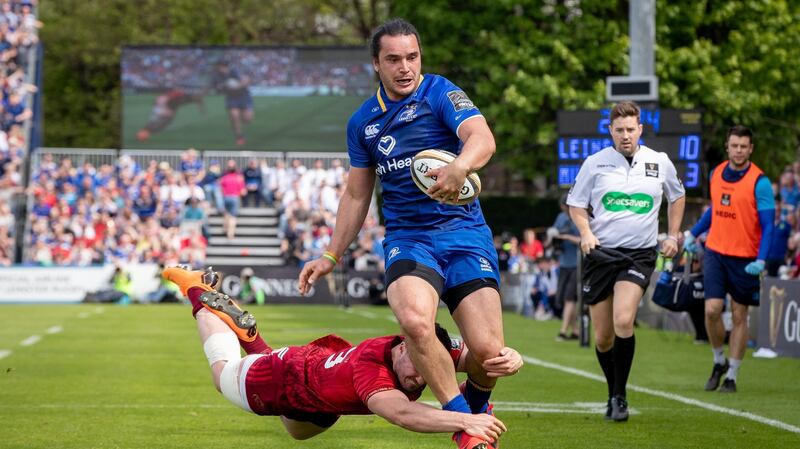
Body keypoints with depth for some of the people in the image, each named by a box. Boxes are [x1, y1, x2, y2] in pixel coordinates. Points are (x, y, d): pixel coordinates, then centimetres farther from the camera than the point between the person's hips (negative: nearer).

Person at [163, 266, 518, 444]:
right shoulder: (370, 364, -51)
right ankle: (201, 294, 52)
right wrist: (464, 420, -82)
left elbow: (476, 355, -44)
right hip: (271, 381, -6)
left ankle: (247, 333, 48)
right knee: (225, 374, 29)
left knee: (298, 431, 41)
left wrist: (506, 359, -68)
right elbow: (401, 413, -69)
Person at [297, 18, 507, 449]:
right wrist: (331, 256, 24)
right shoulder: (362, 121, 12)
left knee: (488, 352, -14)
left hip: (464, 231, -2)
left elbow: (482, 137, -21)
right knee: (414, 320, -31)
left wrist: (459, 166, -42)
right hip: (407, 237, 2)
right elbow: (356, 195, 24)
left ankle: (475, 410, 22)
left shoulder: (440, 93, -2)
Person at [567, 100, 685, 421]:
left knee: (623, 322, -23)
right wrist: (585, 233, -7)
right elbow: (575, 203, 10)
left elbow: (677, 196, 23)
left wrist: (673, 235, 16)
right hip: (601, 252, 1)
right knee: (603, 338, 3)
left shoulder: (660, 163, 4)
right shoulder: (595, 163, 1)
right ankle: (613, 394, 25)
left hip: (639, 254, -1)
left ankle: (619, 396, -12)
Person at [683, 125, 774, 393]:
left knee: (739, 316, 4)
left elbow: (768, 225, -13)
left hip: (745, 258, -3)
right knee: (712, 309, -9)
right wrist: (693, 234, 22)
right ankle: (719, 362, 14)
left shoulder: (759, 182, -11)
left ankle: (731, 376, 14)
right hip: (715, 251, 3)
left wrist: (761, 260, -24)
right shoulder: (716, 174, 4)